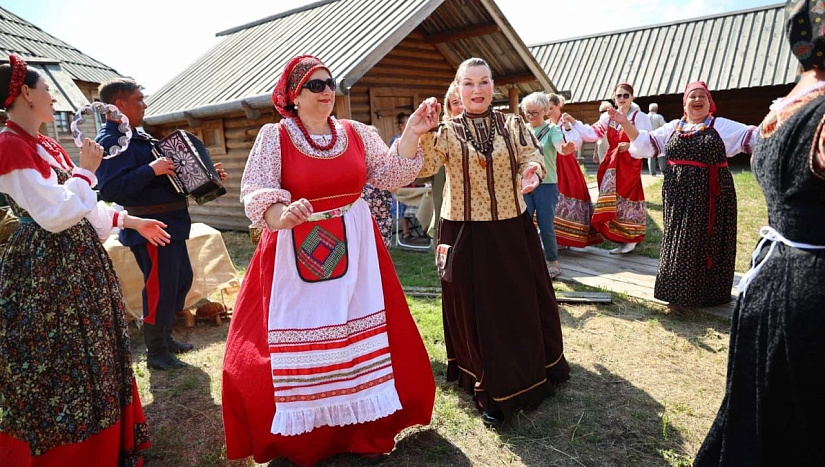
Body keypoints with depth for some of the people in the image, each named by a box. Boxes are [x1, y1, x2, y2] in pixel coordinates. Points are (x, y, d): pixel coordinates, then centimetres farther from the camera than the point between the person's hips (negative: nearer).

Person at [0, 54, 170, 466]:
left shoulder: (49, 146, 13)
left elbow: (81, 205, 21)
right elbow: (56, 215, -22)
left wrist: (131, 221, 23)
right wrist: (86, 169, -11)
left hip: (79, 259, 9)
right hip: (46, 270, -9)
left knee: (93, 351, 16)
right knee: (57, 363, 0)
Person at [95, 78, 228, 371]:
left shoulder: (138, 136, 15)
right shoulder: (110, 141, -15)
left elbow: (172, 171, 23)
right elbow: (110, 190, -28)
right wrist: (151, 170, -30)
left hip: (170, 223, 10)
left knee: (182, 278, 18)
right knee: (160, 286, -2)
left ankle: (165, 337, 34)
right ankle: (156, 352, 13)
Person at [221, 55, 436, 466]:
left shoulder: (357, 133, 5)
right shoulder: (274, 136, -4)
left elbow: (391, 176, -1)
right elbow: (254, 194, -12)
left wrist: (411, 134, -14)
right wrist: (283, 214, -33)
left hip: (354, 251, 3)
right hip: (295, 254, -3)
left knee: (361, 338, 9)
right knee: (297, 345, 4)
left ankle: (367, 430, 27)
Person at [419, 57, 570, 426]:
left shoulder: (512, 125, 4)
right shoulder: (446, 132, -2)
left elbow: (532, 157, -7)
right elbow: (423, 167, -16)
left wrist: (532, 171, -29)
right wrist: (422, 132, -30)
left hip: (512, 230, 2)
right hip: (466, 234, -2)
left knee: (522, 303, 15)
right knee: (475, 309, 5)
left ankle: (536, 370, 40)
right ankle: (490, 389, 24)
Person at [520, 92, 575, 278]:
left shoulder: (552, 129, -5)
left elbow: (559, 145, -25)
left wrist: (565, 149, -47)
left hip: (546, 184, -4)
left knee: (546, 226, -1)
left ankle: (552, 263, 18)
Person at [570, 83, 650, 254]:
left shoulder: (640, 117, -4)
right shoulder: (608, 116, 11)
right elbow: (592, 133, 1)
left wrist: (630, 145, -25)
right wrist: (574, 123, -9)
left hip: (630, 163, -5)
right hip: (612, 163, 6)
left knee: (627, 199, -6)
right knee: (613, 200, 7)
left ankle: (631, 239, 6)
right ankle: (622, 239, 18)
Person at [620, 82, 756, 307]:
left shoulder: (722, 126, 3)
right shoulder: (673, 128, 12)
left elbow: (751, 136, -5)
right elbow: (645, 142, 12)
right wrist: (625, 124, 0)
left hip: (710, 196, -3)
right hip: (679, 196, 3)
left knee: (708, 242, 3)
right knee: (679, 242, 7)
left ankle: (708, 293, 15)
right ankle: (680, 291, 17)